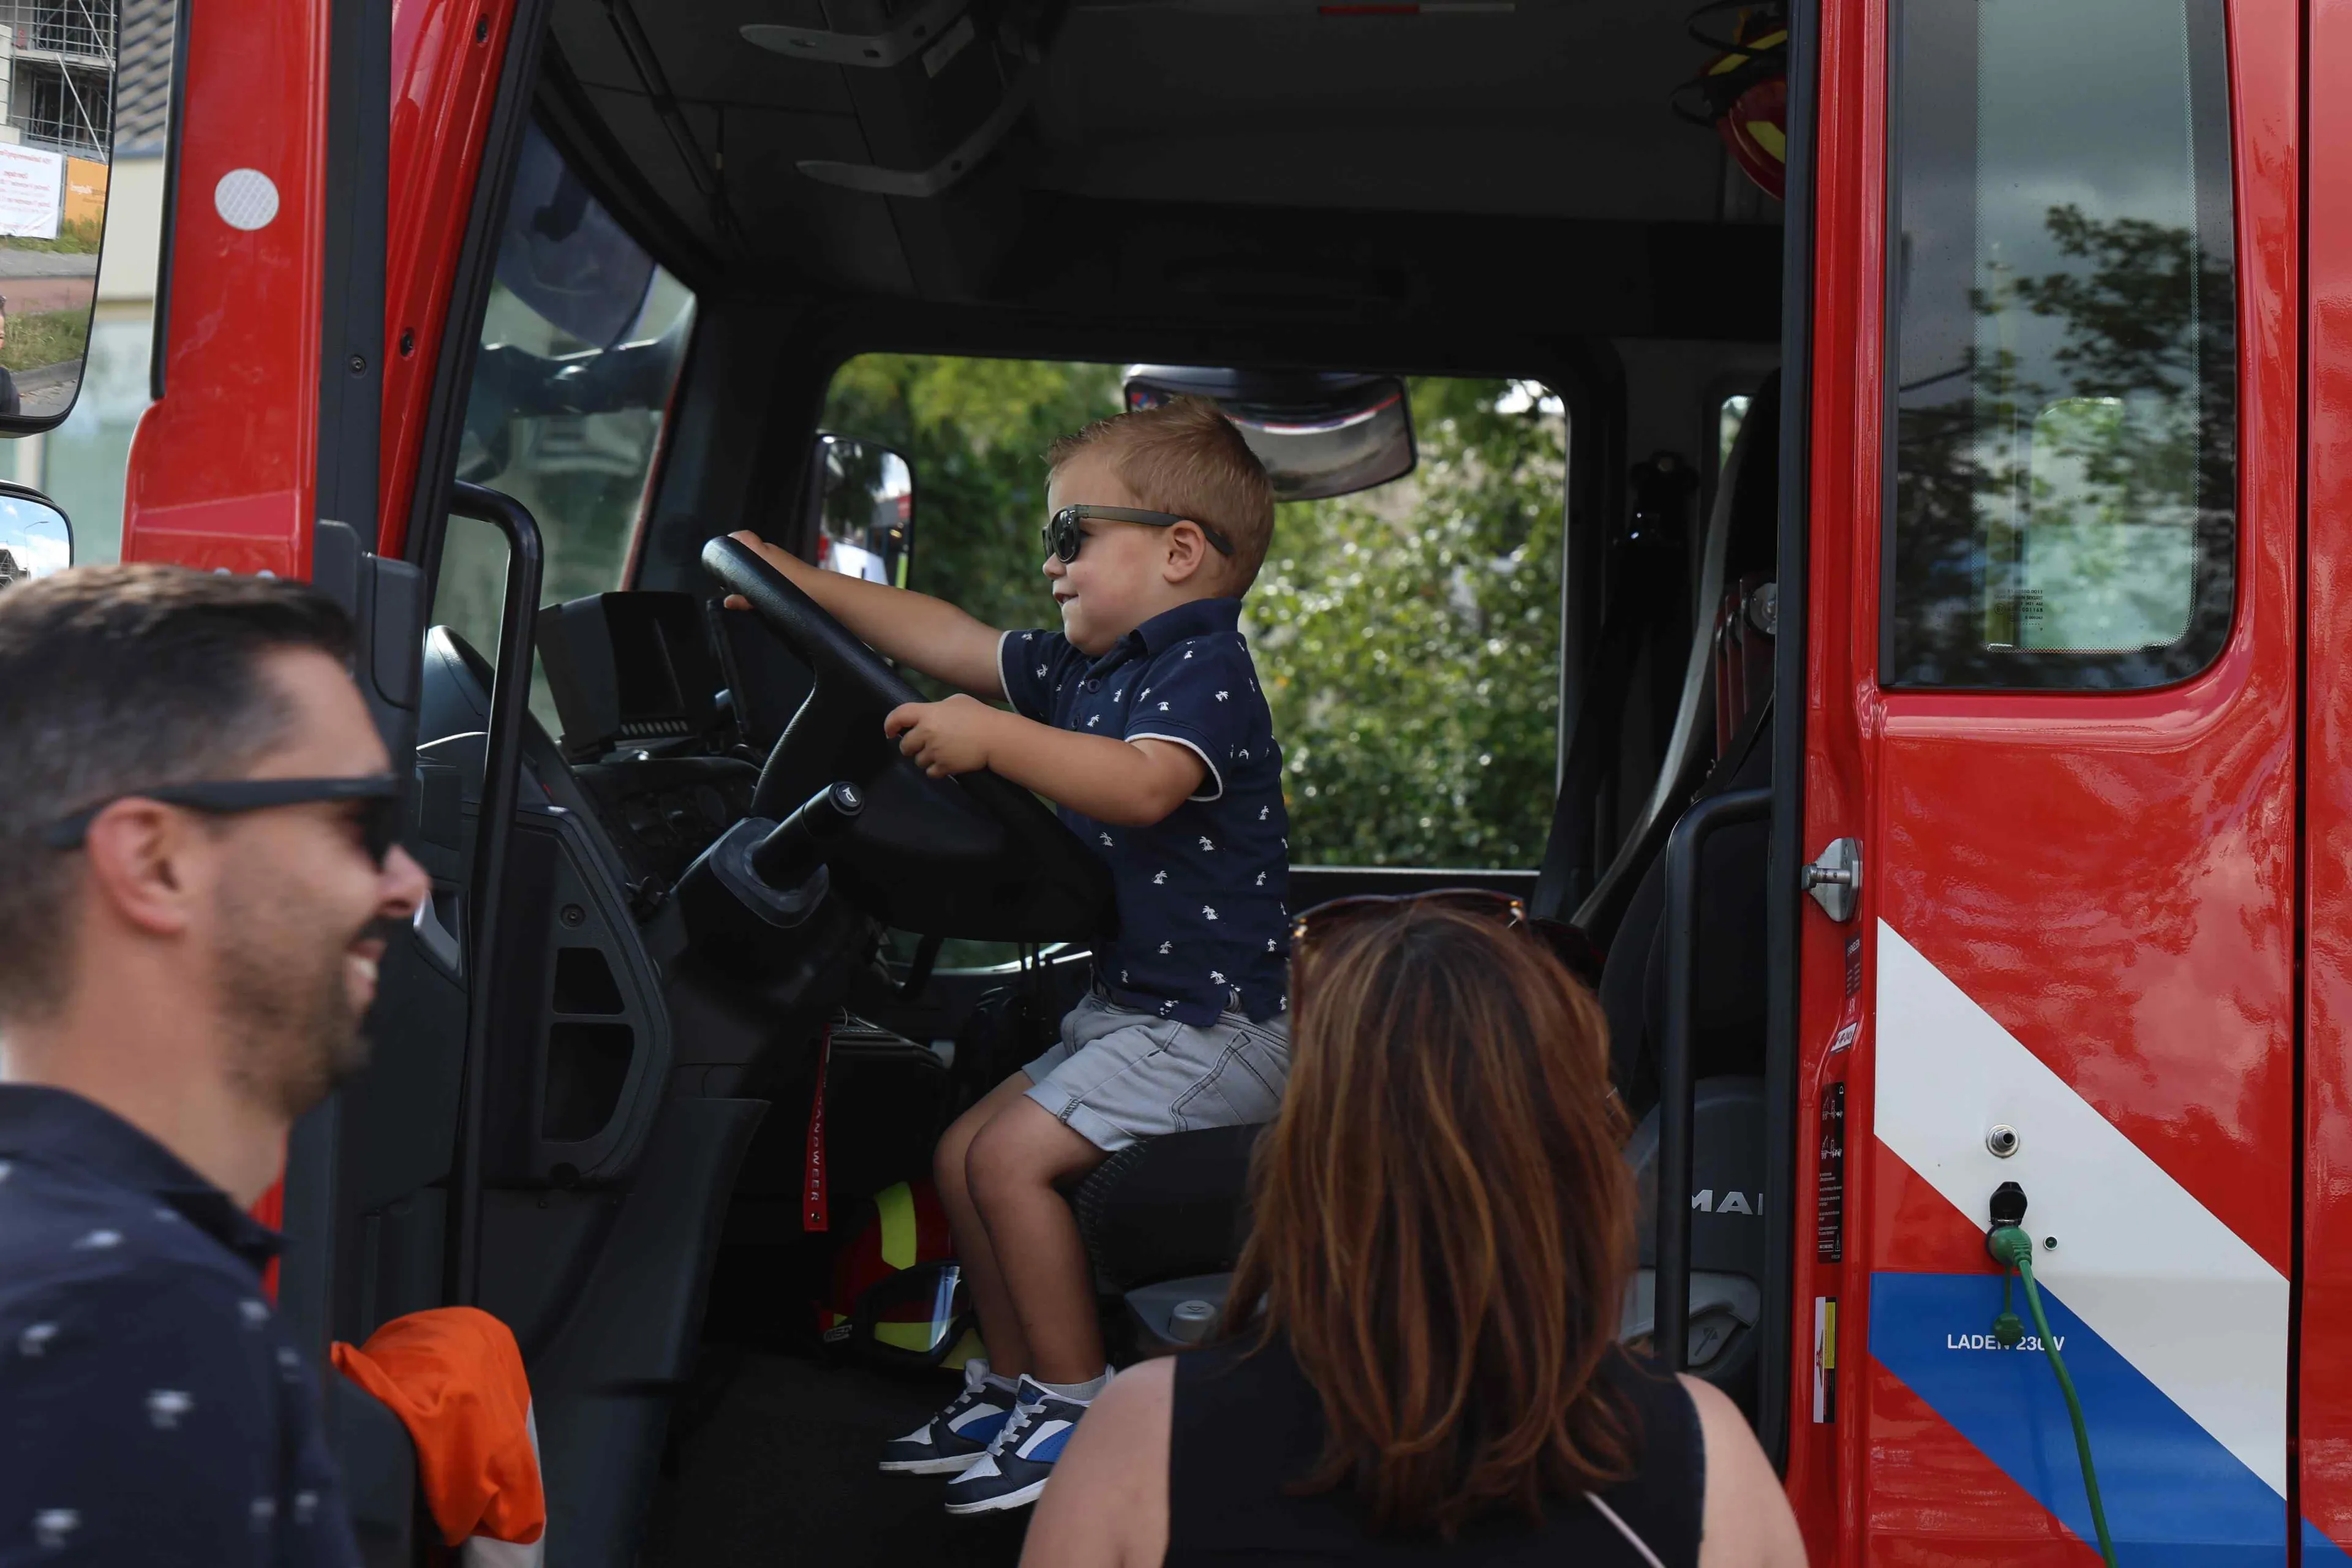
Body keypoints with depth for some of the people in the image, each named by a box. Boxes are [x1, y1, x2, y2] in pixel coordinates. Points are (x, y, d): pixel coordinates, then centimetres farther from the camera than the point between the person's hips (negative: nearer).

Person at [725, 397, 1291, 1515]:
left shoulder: (1205, 671, -17)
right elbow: (950, 641, 18)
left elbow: (1144, 786, -36)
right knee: (965, 1153, 10)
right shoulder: (1091, 670, 13)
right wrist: (804, 583, 17)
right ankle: (1011, 1386, 22)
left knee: (1013, 1156, -18)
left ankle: (1080, 1410, -7)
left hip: (1212, 1023, -10)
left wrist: (991, 737, -41)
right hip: (1131, 1009, 10)